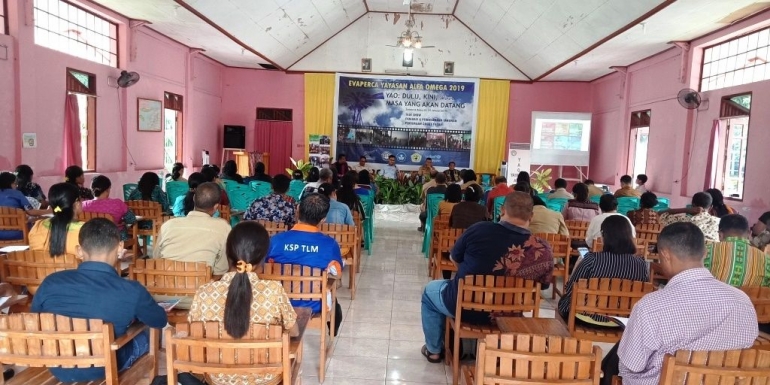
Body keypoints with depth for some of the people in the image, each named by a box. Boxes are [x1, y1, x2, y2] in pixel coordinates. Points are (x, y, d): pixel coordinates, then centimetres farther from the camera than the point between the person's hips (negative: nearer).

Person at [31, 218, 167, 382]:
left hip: (57, 369, 4)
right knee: (149, 333, 23)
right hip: (103, 370, -3)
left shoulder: (50, 283, -17)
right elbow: (160, 321, -6)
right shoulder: (132, 291, -25)